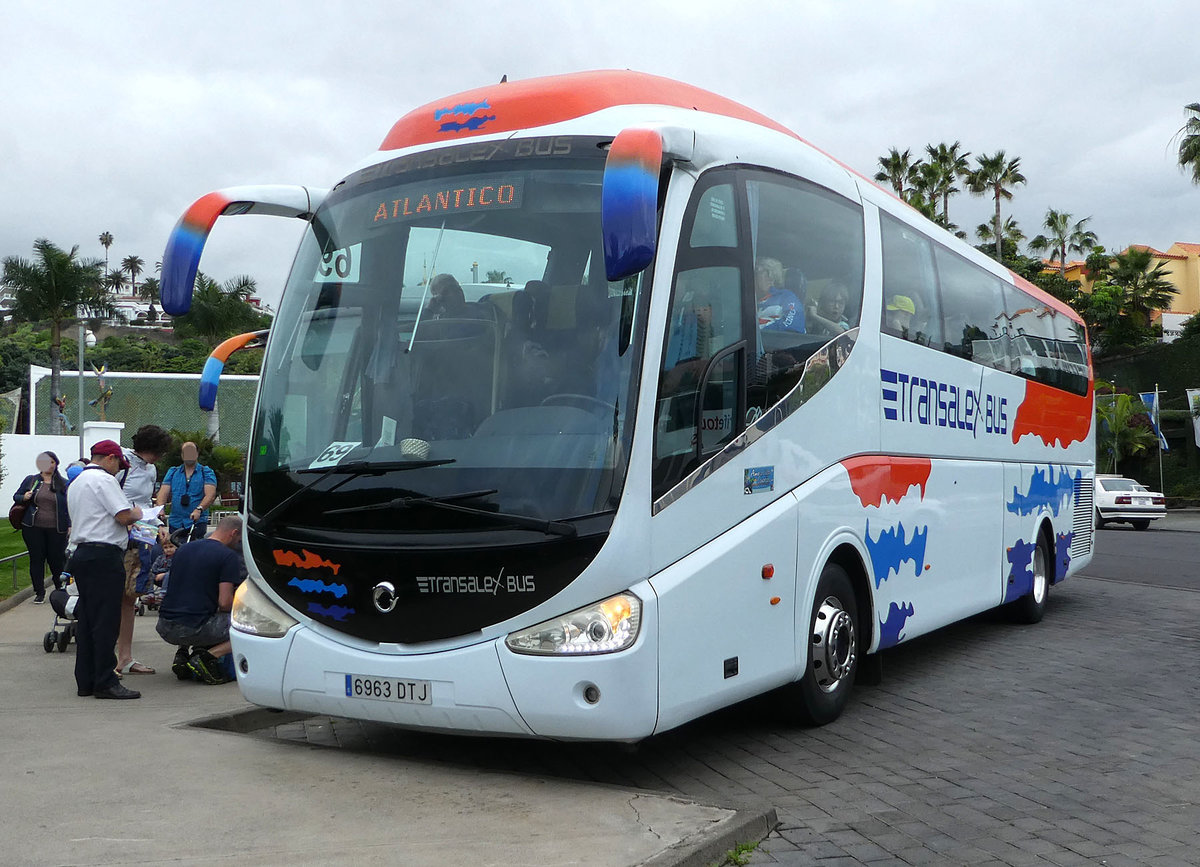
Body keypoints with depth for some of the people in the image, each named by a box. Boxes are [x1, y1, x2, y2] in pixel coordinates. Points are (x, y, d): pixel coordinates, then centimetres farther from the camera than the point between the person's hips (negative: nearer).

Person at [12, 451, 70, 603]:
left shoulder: (63, 484, 5)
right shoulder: (30, 480, 8)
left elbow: (69, 505, 4)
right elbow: (16, 496, 15)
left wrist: (70, 525, -5)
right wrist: (24, 498, -8)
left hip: (56, 529, -1)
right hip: (33, 528, 1)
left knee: (56, 559, 1)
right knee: (36, 559, 3)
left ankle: (60, 589, 21)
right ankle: (39, 592, 12)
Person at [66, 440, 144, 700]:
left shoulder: (75, 483, 22)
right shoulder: (104, 479, -9)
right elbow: (124, 516, -16)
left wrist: (127, 519, 23)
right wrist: (137, 513, 5)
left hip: (81, 553, 10)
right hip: (104, 556, -10)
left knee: (86, 620, 11)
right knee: (106, 621, -8)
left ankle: (85, 681, 14)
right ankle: (105, 682, -7)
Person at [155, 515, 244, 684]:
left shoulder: (183, 549, 16)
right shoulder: (228, 556, -6)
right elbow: (224, 602, -13)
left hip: (165, 630, 7)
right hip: (195, 629, -7)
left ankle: (182, 653, 15)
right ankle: (209, 656, -9)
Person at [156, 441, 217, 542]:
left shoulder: (206, 473, 6)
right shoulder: (173, 472, 16)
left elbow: (210, 495, -8)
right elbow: (163, 494, 6)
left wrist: (199, 509, -27)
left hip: (197, 523, -3)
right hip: (175, 523, 3)